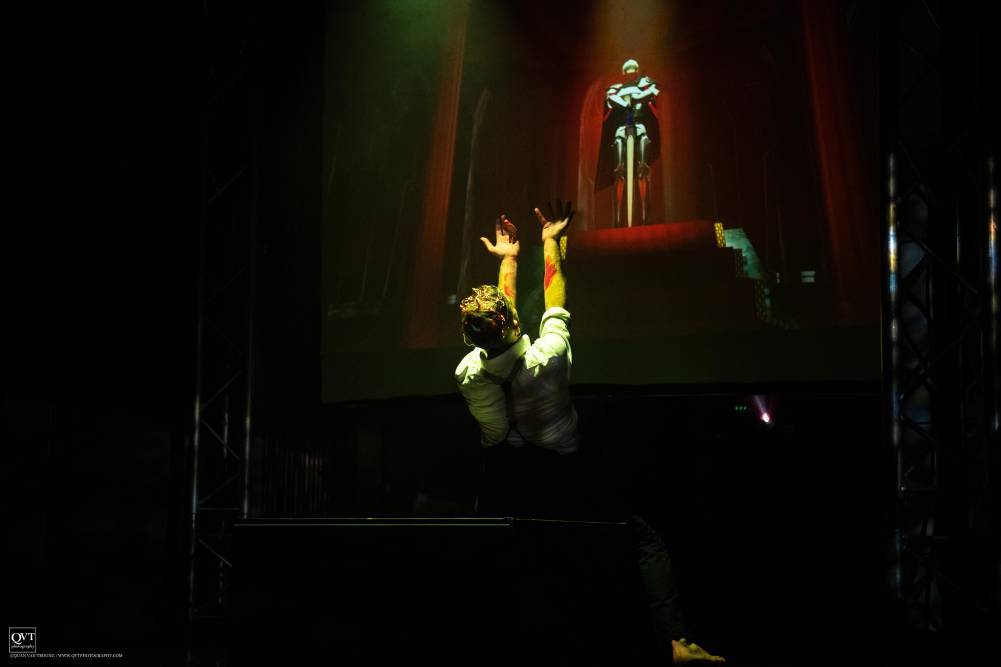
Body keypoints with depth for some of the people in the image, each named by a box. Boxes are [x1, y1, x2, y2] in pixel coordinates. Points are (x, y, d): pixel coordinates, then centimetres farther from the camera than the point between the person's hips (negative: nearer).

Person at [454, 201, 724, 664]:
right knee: (648, 543, 7)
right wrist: (550, 242, 15)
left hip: (501, 495, 3)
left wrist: (507, 259, 21)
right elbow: (554, 298, -2)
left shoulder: (466, 373, -11)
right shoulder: (547, 358, -20)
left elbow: (495, 331, 9)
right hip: (561, 491, -2)